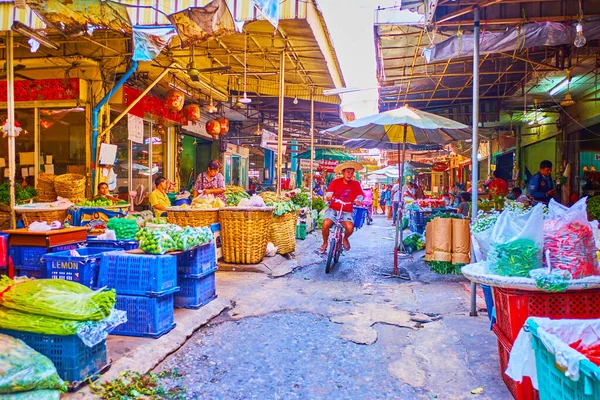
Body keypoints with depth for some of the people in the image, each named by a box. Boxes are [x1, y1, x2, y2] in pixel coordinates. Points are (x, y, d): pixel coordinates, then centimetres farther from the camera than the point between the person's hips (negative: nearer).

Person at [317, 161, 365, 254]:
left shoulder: (355, 184, 3)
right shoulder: (335, 182, 1)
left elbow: (360, 197, 0)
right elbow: (328, 196, -3)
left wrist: (358, 201, -24)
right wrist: (329, 197, -27)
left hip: (346, 212, 0)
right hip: (333, 209, 0)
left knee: (350, 227, -29)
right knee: (326, 223, -29)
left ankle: (345, 239, 10)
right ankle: (325, 243, 0)